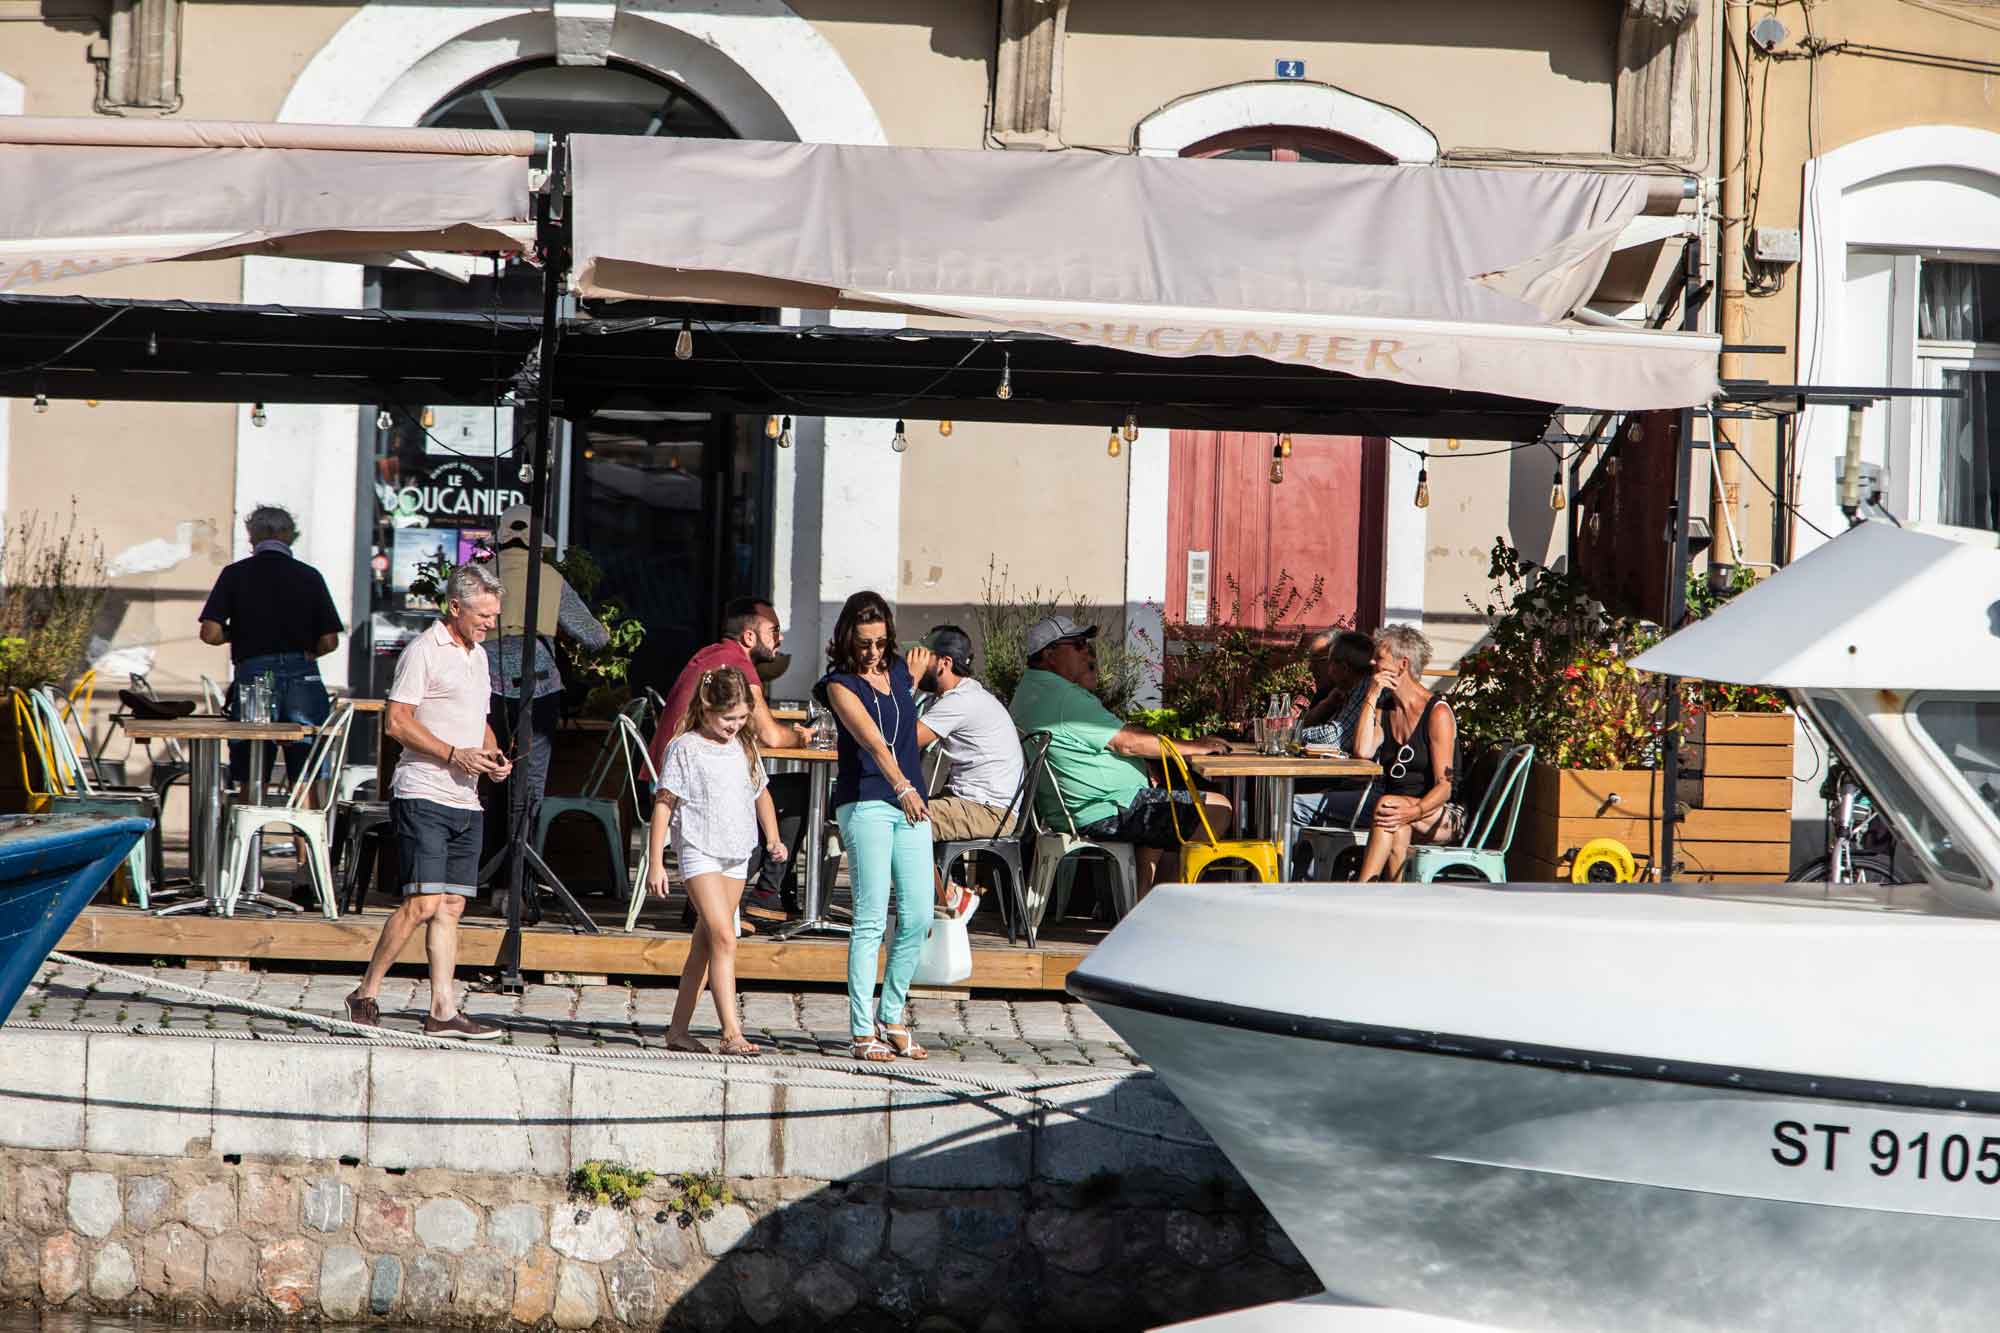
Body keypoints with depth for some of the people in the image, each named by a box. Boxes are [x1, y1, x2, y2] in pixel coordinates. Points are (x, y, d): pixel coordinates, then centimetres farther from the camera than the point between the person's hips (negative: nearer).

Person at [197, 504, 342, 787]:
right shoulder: (310, 576, 4)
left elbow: (210, 634, -6)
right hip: (303, 679, 1)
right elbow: (329, 641, 1)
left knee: (251, 781, 7)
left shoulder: (235, 574, 1)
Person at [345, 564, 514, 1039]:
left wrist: (493, 755, 8)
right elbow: (397, 721, -14)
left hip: (465, 801, 8)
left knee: (451, 907, 5)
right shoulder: (424, 651, -8)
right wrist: (454, 754, -19)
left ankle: (443, 1010, 6)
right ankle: (366, 994, -1)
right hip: (423, 798, -8)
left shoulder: (477, 656, 19)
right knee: (423, 903, -13)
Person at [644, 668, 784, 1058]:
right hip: (699, 850, -6)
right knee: (724, 938, -17)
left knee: (706, 942, 9)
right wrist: (655, 863, -9)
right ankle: (731, 1032, -22)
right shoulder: (685, 748, -7)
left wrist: (772, 837, 8)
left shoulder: (745, 747, 10)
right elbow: (663, 804, -6)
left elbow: (760, 793, 23)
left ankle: (678, 1029, 16)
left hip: (736, 855, 6)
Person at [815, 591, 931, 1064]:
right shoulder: (840, 684, -6)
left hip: (909, 802, 6)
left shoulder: (899, 671, 13)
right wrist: (901, 786, -36)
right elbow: (871, 739, -22)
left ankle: (891, 1017, 17)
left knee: (918, 917, 3)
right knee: (872, 919, -9)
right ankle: (863, 1031, -6)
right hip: (865, 803, -6)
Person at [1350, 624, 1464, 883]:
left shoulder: (1438, 713, -8)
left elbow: (1444, 786, -14)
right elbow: (1362, 751, -5)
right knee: (1398, 831, -33)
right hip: (1400, 810, 5)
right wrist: (1371, 698, -5)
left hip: (1440, 816, -5)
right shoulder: (1384, 709, 14)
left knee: (1387, 805, -36)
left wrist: (1415, 812, -34)